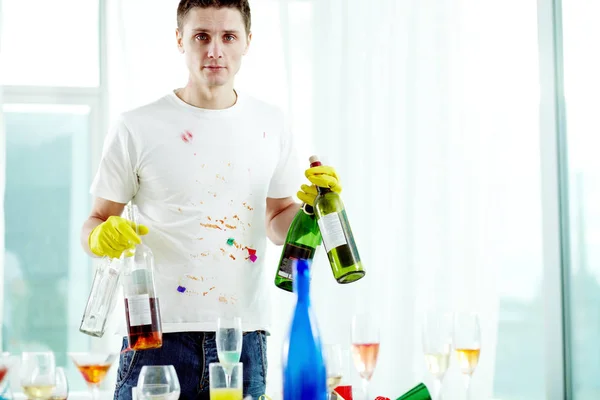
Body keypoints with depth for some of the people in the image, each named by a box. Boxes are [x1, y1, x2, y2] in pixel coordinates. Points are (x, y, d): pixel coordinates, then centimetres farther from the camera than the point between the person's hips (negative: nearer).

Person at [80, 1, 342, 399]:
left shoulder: (270, 124, 9)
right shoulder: (137, 128, -1)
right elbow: (96, 222, 4)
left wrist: (310, 205, -1)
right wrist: (101, 238, -18)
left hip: (244, 334, 3)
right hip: (159, 335, -2)